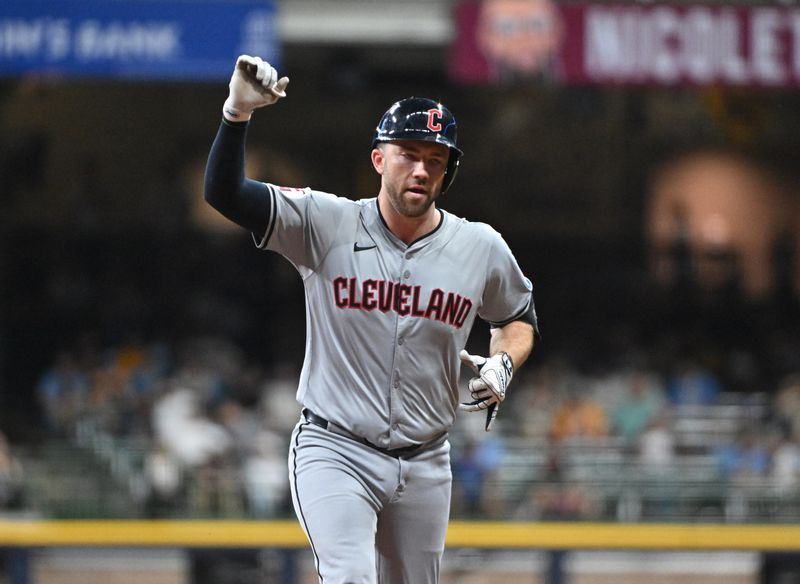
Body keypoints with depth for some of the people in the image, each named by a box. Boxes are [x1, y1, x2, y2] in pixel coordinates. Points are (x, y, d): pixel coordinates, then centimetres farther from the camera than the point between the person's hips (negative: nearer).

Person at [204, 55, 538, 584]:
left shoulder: (482, 248, 1)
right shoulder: (326, 225, -8)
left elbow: (520, 317, 20)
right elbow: (224, 192, -17)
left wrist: (501, 364, -2)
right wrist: (238, 111, -32)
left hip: (425, 465, 4)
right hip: (335, 452, -4)